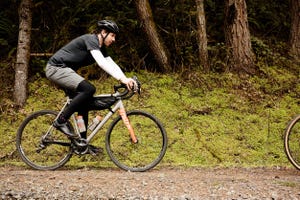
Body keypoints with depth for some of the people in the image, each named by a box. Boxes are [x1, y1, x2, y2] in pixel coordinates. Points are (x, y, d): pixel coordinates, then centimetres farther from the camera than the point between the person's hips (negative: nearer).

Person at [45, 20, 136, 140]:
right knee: (89, 89, -26)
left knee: (83, 104, 7)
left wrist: (126, 80, -12)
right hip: (56, 68, -10)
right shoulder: (91, 39, -18)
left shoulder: (101, 48, 12)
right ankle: (61, 121, -18)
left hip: (64, 70, 10)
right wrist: (121, 78, -37)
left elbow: (112, 64, 4)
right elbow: (101, 62, -31)